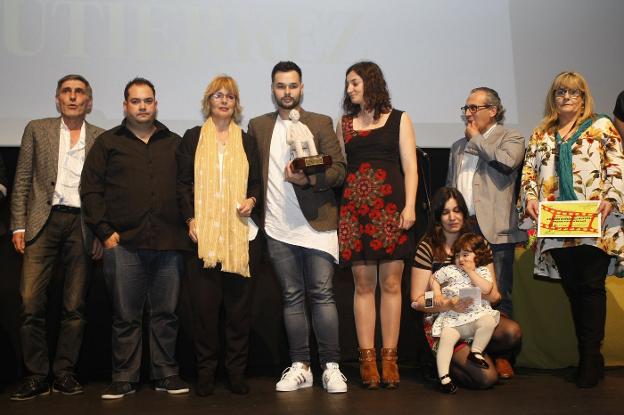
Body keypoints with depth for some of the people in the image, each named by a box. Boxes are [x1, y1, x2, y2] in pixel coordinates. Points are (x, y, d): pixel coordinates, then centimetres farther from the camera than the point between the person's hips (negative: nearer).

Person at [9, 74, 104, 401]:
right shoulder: (37, 130, 11)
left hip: (82, 225, 0)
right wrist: (18, 226, 0)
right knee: (31, 302, -5)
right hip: (43, 221, 0)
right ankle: (36, 376, 7)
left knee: (75, 306, 3)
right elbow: (22, 181, 8)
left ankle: (64, 373, 15)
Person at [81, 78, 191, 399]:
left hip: (168, 243, 2)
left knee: (165, 314, 6)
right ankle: (124, 378, 14)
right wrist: (105, 231, -3)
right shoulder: (108, 142, 10)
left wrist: (187, 225, 3)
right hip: (124, 242, -1)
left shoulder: (175, 144, 15)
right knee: (125, 316, 4)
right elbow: (91, 190, 5)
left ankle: (166, 374, 17)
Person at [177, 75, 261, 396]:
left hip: (240, 234, 1)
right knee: (204, 304, -1)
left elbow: (257, 182, 14)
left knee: (239, 304, 2)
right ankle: (205, 371, 10)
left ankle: (236, 370, 11)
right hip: (203, 233, -1)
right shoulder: (192, 138, 10)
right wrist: (190, 219, -6)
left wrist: (252, 200, -7)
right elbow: (183, 183, 5)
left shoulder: (247, 141, 15)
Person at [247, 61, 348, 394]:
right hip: (278, 228, 2)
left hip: (317, 223, -2)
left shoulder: (321, 124, 5)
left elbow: (339, 170, -2)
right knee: (292, 297, 7)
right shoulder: (257, 126, 13)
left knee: (322, 295, -3)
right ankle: (300, 367, 14)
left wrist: (309, 180, -18)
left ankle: (331, 367, 4)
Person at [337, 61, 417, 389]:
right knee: (363, 284, 1)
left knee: (391, 284, -1)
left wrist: (409, 205, -8)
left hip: (391, 207, -2)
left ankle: (389, 358, 6)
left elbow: (410, 167, 3)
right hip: (355, 208, 2)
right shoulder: (345, 123, 18)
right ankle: (367, 358, 7)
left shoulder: (399, 120, 10)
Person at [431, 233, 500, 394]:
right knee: (446, 339, -24)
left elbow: (486, 289, -10)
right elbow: (434, 279, 18)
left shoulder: (482, 271, 7)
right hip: (452, 317, 0)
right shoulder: (450, 270, 8)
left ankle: (475, 352, -10)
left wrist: (471, 271, -8)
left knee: (488, 321, -31)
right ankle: (443, 377, -22)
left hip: (477, 313, 0)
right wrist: (437, 294, 1)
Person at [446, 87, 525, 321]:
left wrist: (476, 139, -4)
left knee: (499, 295, -2)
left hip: (494, 230, -5)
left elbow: (507, 162, -18)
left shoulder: (511, 138, 5)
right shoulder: (458, 146, 22)